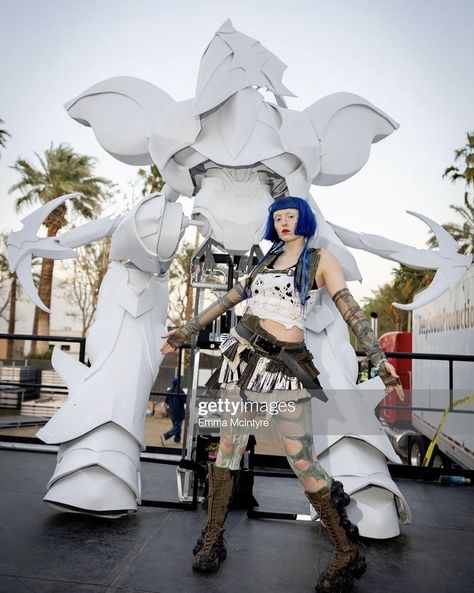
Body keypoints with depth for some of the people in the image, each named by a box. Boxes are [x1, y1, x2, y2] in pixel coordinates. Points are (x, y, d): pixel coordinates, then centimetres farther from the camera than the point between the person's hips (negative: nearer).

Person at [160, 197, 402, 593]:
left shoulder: (321, 259, 3)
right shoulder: (268, 260, 17)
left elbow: (350, 310, -6)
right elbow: (230, 298, 19)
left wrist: (380, 360, -18)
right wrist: (186, 331, 20)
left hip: (285, 364, -4)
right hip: (244, 354, 5)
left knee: (302, 461, -6)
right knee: (229, 448, 6)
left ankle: (348, 553, 12)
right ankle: (212, 540, 22)